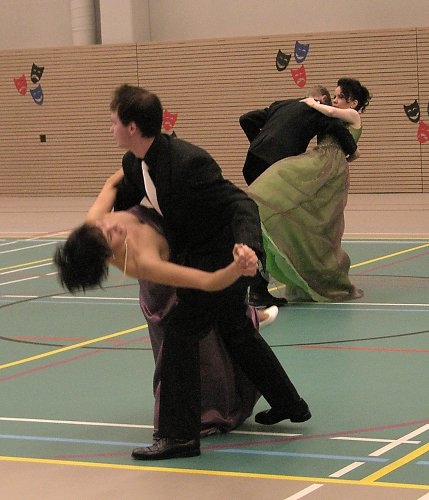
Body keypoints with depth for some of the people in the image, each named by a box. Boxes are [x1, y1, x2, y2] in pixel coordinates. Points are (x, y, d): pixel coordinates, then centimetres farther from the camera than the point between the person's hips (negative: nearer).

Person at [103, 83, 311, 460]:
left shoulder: (188, 162, -31)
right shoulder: (134, 164, -4)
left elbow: (240, 204, -32)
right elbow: (121, 199, 14)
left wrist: (248, 247, -50)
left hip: (224, 257, -10)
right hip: (199, 256, 10)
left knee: (180, 333, -13)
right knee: (237, 332, 24)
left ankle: (178, 435, -7)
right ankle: (289, 403, 42)